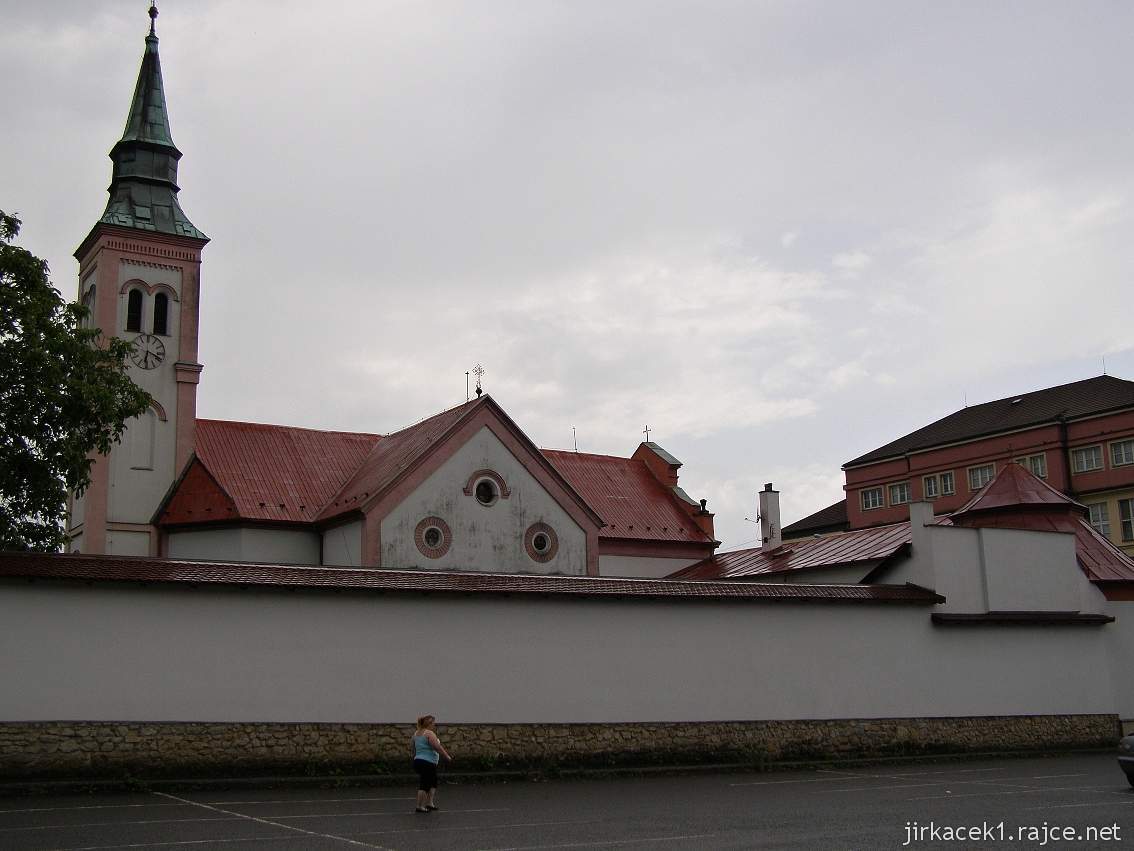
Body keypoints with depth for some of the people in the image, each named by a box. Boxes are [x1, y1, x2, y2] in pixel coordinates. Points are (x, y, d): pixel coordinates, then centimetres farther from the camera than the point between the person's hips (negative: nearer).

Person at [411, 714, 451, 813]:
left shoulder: (416, 733, 13)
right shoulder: (429, 734, -14)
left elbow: (414, 748, 23)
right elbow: (437, 747, -19)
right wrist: (447, 757, -12)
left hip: (418, 760, 9)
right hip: (427, 763, -9)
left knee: (433, 783, 17)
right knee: (425, 785, -5)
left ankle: (430, 803, 16)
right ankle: (420, 807, -3)